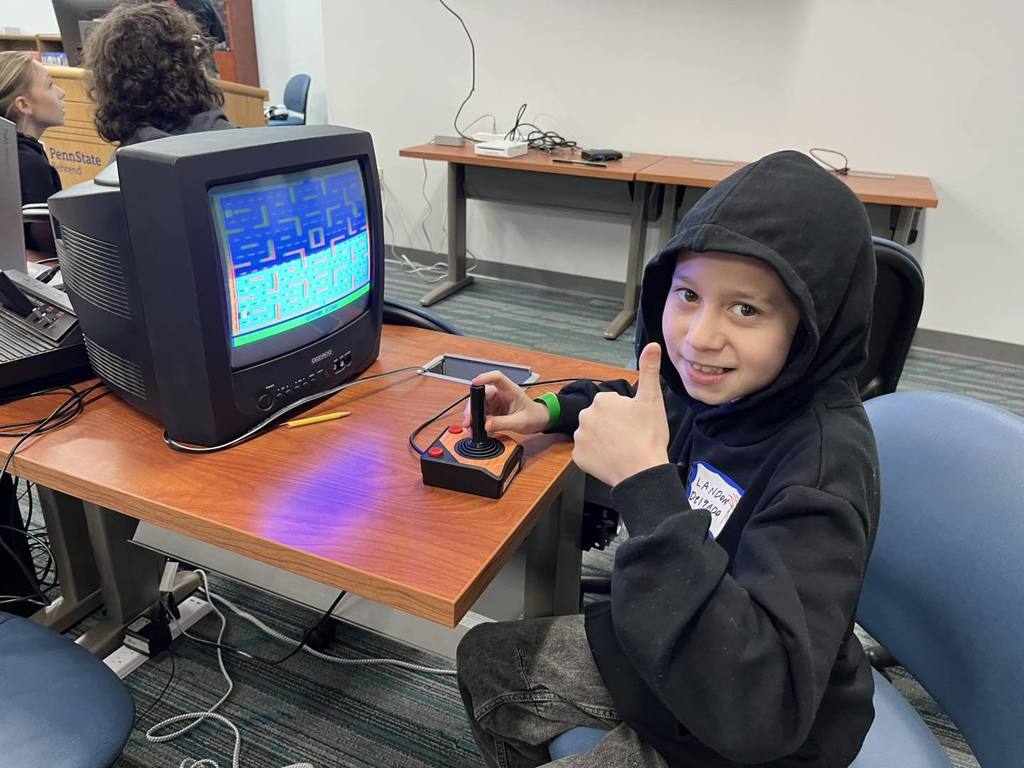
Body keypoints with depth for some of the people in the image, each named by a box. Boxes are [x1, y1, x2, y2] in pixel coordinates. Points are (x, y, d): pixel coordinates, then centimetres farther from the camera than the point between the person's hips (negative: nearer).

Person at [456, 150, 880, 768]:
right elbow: (662, 405, 13)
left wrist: (645, 480, -45)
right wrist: (553, 410, 0)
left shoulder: (823, 465, -34)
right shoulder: (725, 386, -13)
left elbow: (759, 712, -43)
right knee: (484, 659, 16)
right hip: (662, 651, 7)